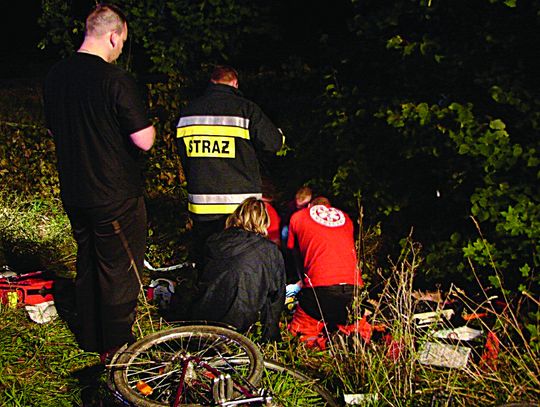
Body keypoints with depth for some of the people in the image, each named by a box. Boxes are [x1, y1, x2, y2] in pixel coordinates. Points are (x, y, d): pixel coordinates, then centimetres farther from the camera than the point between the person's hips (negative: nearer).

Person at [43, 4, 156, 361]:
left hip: (74, 194, 7)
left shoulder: (55, 76, 3)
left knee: (88, 264, 21)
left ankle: (90, 337, 34)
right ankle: (117, 349, 18)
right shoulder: (116, 80, -20)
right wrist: (146, 126, -1)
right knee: (120, 271, 7)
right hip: (116, 197, -7)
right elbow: (144, 141, -21)